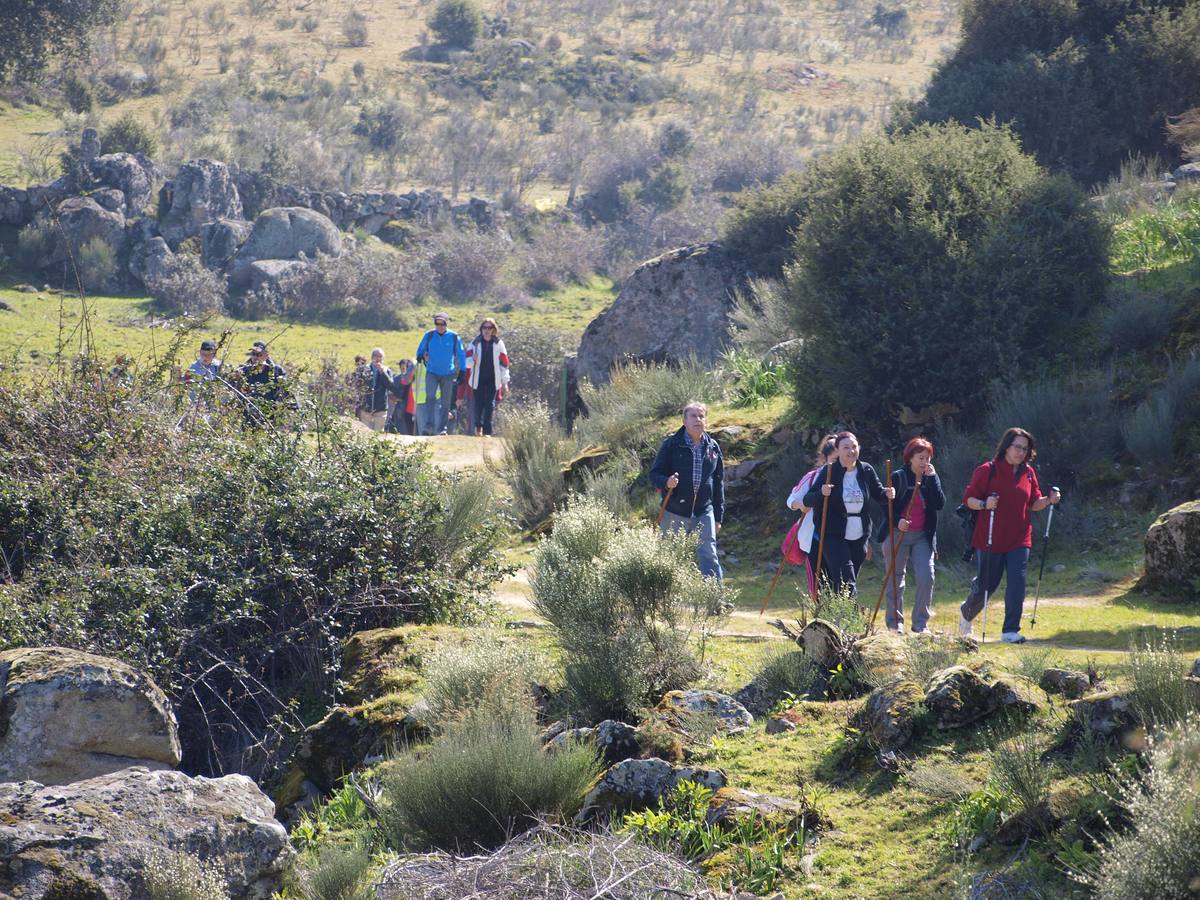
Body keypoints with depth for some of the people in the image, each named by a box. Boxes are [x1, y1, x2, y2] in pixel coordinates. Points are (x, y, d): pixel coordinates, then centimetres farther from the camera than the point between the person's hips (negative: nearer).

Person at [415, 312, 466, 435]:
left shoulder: (453, 337, -3)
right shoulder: (429, 336, 0)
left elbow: (461, 355, 5)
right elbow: (420, 351, 15)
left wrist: (462, 372, 3)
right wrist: (422, 357, -6)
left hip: (448, 374, 0)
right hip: (432, 373, 0)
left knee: (446, 402, 4)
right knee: (430, 397, -19)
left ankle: (442, 428, 12)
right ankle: (430, 426, -22)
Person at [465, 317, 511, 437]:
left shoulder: (498, 344, 2)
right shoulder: (475, 343, 2)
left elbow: (504, 364, 3)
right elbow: (467, 362, 0)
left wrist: (505, 383, 0)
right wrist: (473, 360, -25)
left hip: (493, 381, 0)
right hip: (478, 380, 0)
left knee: (490, 405, -7)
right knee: (478, 405, 4)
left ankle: (487, 431, -5)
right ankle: (478, 427, 26)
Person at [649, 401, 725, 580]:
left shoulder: (713, 447, 8)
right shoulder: (671, 445, -4)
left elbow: (718, 483, 15)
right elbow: (654, 474, -3)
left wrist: (718, 517, 14)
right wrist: (666, 483, -27)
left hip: (704, 512, 2)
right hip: (675, 513, -2)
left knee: (709, 557, -5)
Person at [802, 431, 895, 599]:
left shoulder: (866, 471, 2)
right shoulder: (829, 472, -9)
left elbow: (878, 494, 14)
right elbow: (807, 500, -11)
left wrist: (887, 493, -9)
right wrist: (821, 493, -33)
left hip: (859, 537, 5)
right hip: (833, 535, -5)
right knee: (846, 583, -16)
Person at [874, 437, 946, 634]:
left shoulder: (932, 478, 7)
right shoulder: (898, 477, -2)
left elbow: (940, 504, -6)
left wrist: (932, 478, -11)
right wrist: (897, 521, -21)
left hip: (922, 536, 2)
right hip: (897, 534, -2)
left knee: (926, 577, -10)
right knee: (895, 579, 3)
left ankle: (921, 623, 0)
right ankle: (894, 622, 14)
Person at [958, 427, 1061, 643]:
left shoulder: (1028, 473, 8)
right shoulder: (988, 470, -7)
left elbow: (1034, 504, 17)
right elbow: (968, 498, -6)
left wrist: (1049, 500, -4)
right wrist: (984, 504, -26)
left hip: (1019, 540, 3)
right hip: (990, 540, -3)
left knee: (1017, 582, -10)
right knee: (986, 584, 8)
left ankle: (1010, 631, -7)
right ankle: (967, 612, 39)